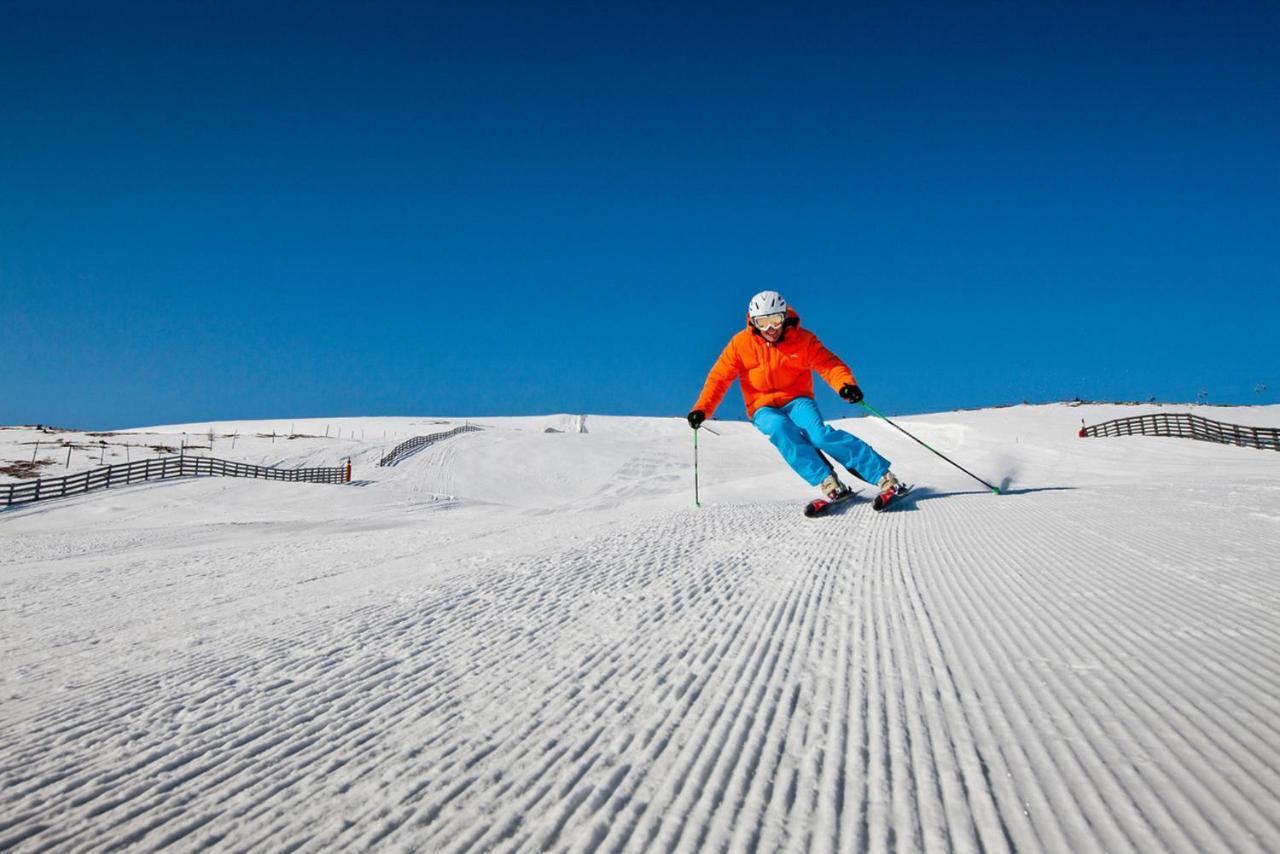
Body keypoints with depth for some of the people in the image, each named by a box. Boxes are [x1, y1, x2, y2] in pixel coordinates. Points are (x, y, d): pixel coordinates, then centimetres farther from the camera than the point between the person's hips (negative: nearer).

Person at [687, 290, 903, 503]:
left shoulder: (802, 339, -5)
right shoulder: (741, 344, -4)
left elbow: (830, 364, -10)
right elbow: (719, 378, -1)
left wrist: (846, 384, -31)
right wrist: (702, 409, -14)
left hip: (797, 400, 0)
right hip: (764, 408, 1)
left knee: (819, 433, -30)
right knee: (781, 428, -35)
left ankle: (883, 475, -28)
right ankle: (827, 481, -38)